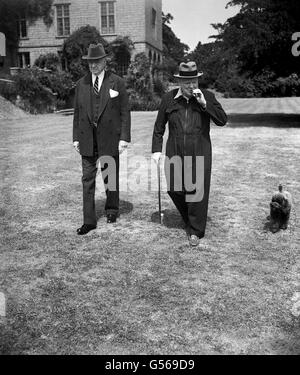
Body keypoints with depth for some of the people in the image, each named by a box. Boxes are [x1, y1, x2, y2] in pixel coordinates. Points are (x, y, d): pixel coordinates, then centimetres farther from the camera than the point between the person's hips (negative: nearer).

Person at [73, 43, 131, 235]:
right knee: (88, 180, 1)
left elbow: (125, 112, -3)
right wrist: (76, 137, 5)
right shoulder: (81, 84, 8)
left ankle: (112, 209, 33)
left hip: (110, 139, -2)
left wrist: (124, 138, -10)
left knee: (111, 177, 11)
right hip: (87, 140, 2)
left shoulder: (117, 82, -1)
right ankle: (89, 221, 6)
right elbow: (77, 112, 11)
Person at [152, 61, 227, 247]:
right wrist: (157, 149, 5)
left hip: (199, 154, -2)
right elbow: (159, 127, 11)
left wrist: (204, 104, -16)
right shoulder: (169, 98, 5)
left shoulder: (207, 96, 1)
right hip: (175, 153, 2)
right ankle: (189, 219, 32)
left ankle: (196, 231, 12)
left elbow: (223, 120, -8)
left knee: (197, 191, -2)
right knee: (174, 189, 4)